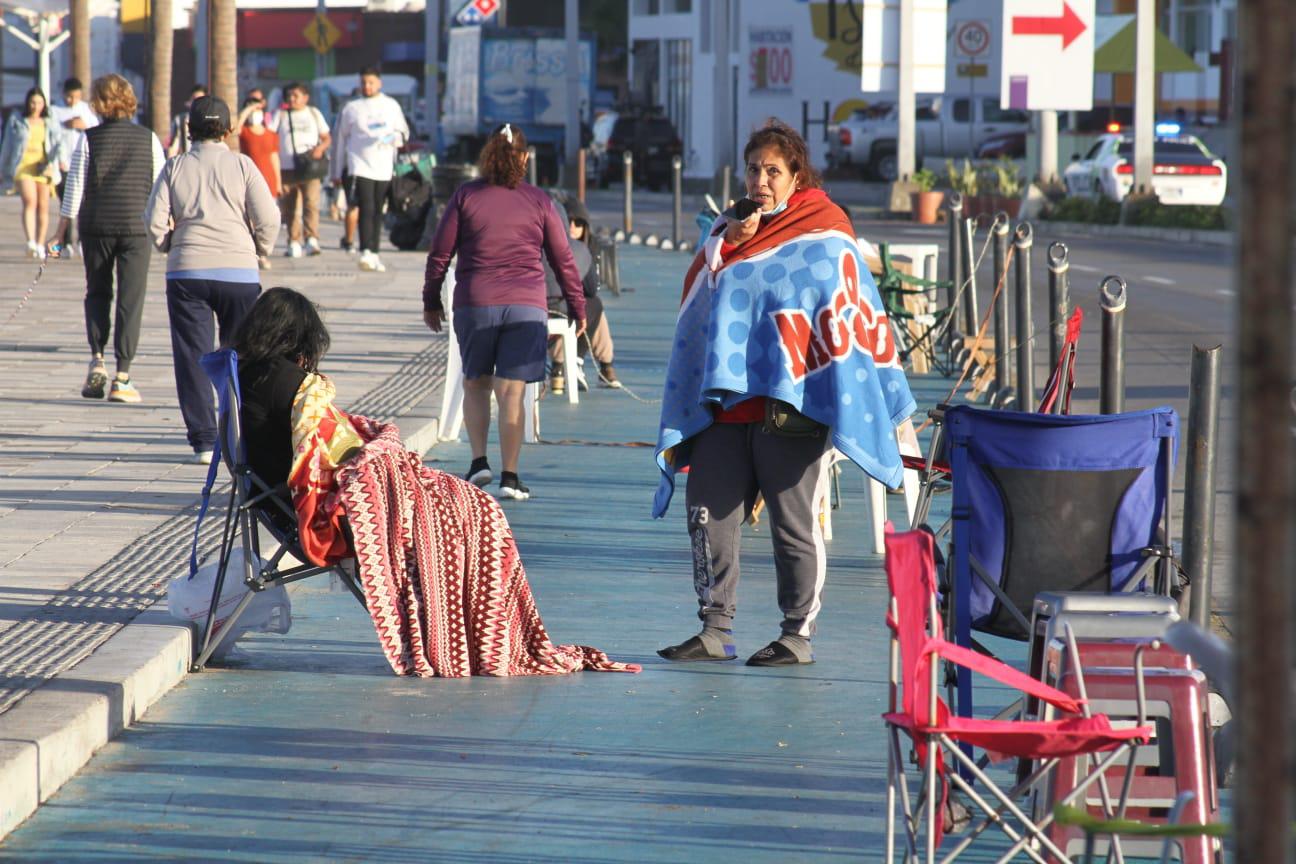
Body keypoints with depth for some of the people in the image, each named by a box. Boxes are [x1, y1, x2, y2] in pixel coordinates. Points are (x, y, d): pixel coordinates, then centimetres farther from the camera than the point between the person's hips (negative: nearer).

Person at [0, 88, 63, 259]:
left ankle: (40, 246, 11)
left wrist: (52, 162, -19)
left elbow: (59, 143, -2)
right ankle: (30, 242, -34)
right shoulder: (16, 120, 7)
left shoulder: (50, 123, 9)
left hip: (43, 167, 2)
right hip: (22, 166, -2)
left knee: (43, 206, 2)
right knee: (30, 201, -21)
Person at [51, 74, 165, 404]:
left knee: (97, 292, 17)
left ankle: (97, 359, 2)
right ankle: (122, 376, -3)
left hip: (97, 226, 0)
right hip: (137, 226, 0)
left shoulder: (89, 139, -1)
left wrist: (60, 233, 3)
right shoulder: (148, 139, 3)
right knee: (131, 299, 1)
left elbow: (75, 188, -2)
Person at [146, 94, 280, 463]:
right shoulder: (241, 165, 2)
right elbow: (269, 219, -4)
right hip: (239, 272, 0)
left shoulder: (175, 167, 5)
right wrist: (259, 251, 14)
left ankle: (203, 441, -3)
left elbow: (155, 221, -1)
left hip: (186, 271, 0)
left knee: (192, 357, 3)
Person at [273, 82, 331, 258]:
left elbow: (327, 137, 17)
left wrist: (321, 148, -6)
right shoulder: (280, 115, 13)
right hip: (287, 168, 1)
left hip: (310, 168, -1)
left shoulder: (313, 113, 16)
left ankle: (312, 239, -24)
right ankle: (294, 242, 11)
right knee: (290, 208, 3)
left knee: (311, 202, -17)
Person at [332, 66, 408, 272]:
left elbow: (403, 134, 15)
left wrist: (392, 138, -9)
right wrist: (339, 169, 10)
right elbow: (342, 138, 11)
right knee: (366, 209, -16)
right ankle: (366, 253, -26)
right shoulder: (352, 108, 7)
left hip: (384, 168, 3)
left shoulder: (391, 106, 12)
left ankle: (374, 254, 15)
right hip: (360, 166, -3)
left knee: (378, 212, 7)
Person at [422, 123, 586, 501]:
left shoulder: (465, 196, 3)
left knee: (475, 384, 17)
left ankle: (479, 461, 7)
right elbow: (563, 260, 9)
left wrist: (431, 301, 16)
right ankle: (510, 476, -3)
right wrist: (577, 308, 18)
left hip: (474, 303, 0)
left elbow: (440, 253, 5)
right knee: (512, 392, -1)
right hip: (527, 308, 0)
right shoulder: (539, 202, 5)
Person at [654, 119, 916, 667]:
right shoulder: (731, 227, 19)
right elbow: (696, 292, 12)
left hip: (791, 404, -5)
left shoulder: (824, 235, 2)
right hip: (727, 402, 5)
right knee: (708, 513, 0)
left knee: (794, 521, -2)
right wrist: (728, 244, -3)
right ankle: (716, 629, 6)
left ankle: (798, 633, 5)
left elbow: (850, 313, -2)